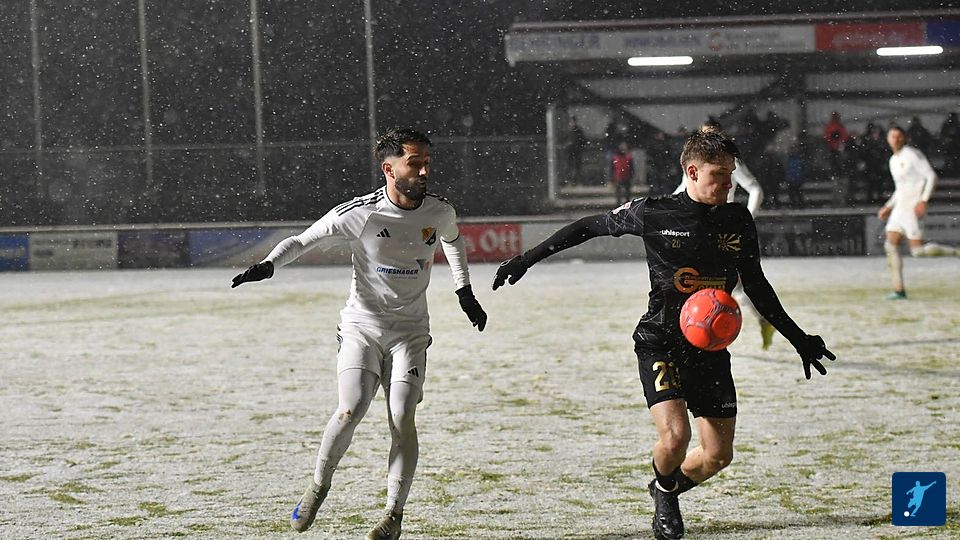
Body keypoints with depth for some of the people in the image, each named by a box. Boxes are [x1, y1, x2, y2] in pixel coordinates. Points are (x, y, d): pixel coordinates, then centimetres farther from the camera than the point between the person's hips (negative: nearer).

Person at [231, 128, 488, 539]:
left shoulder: (440, 212, -4)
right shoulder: (358, 214, -15)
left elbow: (453, 241, 21)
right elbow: (303, 240, -7)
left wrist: (465, 293, 23)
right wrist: (268, 265, -25)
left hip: (410, 332, 2)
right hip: (361, 326, -2)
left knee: (402, 420, -11)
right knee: (350, 411, -17)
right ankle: (319, 486, 9)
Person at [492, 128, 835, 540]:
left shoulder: (738, 221, 3)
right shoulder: (654, 213, -9)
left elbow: (756, 286, 15)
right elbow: (590, 226, 3)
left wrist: (799, 339, 16)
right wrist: (527, 259, 2)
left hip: (711, 347, 4)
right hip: (660, 343, -4)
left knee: (719, 454, 1)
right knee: (675, 436, -22)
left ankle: (668, 490, 34)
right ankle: (663, 492, 13)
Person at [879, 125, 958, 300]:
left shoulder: (912, 154, -9)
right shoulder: (893, 161, 17)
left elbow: (931, 176, -15)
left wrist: (923, 201, -23)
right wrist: (888, 207, 18)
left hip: (914, 207, -9)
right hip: (900, 207, 9)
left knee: (917, 250, -12)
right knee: (890, 246, -2)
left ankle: (955, 252, 2)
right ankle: (899, 290, -2)